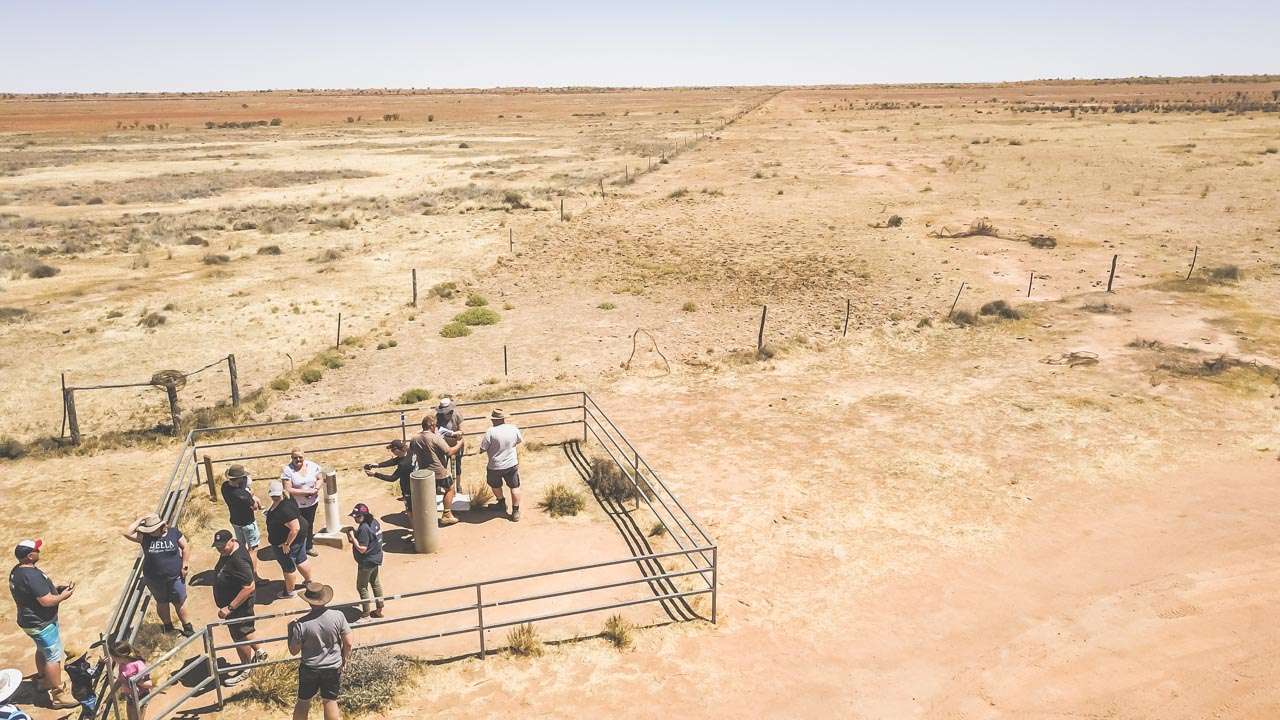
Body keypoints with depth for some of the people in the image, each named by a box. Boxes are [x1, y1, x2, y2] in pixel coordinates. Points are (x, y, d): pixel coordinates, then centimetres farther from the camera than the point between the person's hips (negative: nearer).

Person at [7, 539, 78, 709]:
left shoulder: (16, 571, 2)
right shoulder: (31, 575, -30)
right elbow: (47, 601, -29)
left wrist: (57, 588, 6)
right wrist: (64, 596, -12)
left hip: (31, 620, 10)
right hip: (41, 623, -10)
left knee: (42, 651, 27)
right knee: (53, 657, -3)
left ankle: (44, 681, 45)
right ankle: (58, 695, 3)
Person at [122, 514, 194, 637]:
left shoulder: (174, 533, -9)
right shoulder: (145, 537, -9)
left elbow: (185, 548, -3)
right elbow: (127, 533, -21)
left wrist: (185, 565, -8)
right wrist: (140, 520, -21)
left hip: (175, 577, -1)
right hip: (154, 579, 1)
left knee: (180, 602, 10)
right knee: (162, 603, 18)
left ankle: (187, 627, 27)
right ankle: (168, 627, 38)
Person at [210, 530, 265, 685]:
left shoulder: (238, 561, -33)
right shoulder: (228, 552, -3)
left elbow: (249, 587, -34)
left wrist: (230, 607, -30)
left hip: (239, 606, -9)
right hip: (230, 603, 9)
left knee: (240, 637, 10)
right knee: (244, 631, 26)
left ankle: (246, 670, 31)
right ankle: (259, 652, 47)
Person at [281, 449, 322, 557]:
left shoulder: (312, 466, -6)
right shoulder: (287, 470, -19)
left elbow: (319, 479, 7)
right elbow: (288, 489, -22)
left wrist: (316, 488, -14)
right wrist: (306, 492, -25)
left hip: (312, 502, 4)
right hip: (296, 505, -4)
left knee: (310, 524, 20)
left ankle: (309, 546, 39)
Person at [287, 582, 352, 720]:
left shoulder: (301, 624, -21)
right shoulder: (338, 616, -17)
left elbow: (293, 651, -8)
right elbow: (348, 643, -11)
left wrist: (291, 630, 5)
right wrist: (344, 659, 7)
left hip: (309, 669, -1)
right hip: (333, 667, 1)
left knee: (303, 701, 21)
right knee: (330, 701, 15)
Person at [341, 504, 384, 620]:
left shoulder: (364, 528, -28)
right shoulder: (374, 522, 0)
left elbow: (362, 548, -27)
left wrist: (352, 536, -23)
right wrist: (355, 532, 3)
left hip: (366, 562, -9)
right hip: (376, 559, 9)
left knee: (362, 587, 6)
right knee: (376, 583, 21)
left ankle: (366, 614, 14)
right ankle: (379, 609, 31)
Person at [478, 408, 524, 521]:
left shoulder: (490, 432, -20)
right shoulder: (513, 429, -9)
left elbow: (482, 449, -14)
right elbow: (520, 440, 11)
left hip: (495, 466, -2)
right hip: (511, 464, 2)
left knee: (495, 485, 26)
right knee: (515, 487, 15)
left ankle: (502, 503, 42)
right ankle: (516, 512, 15)